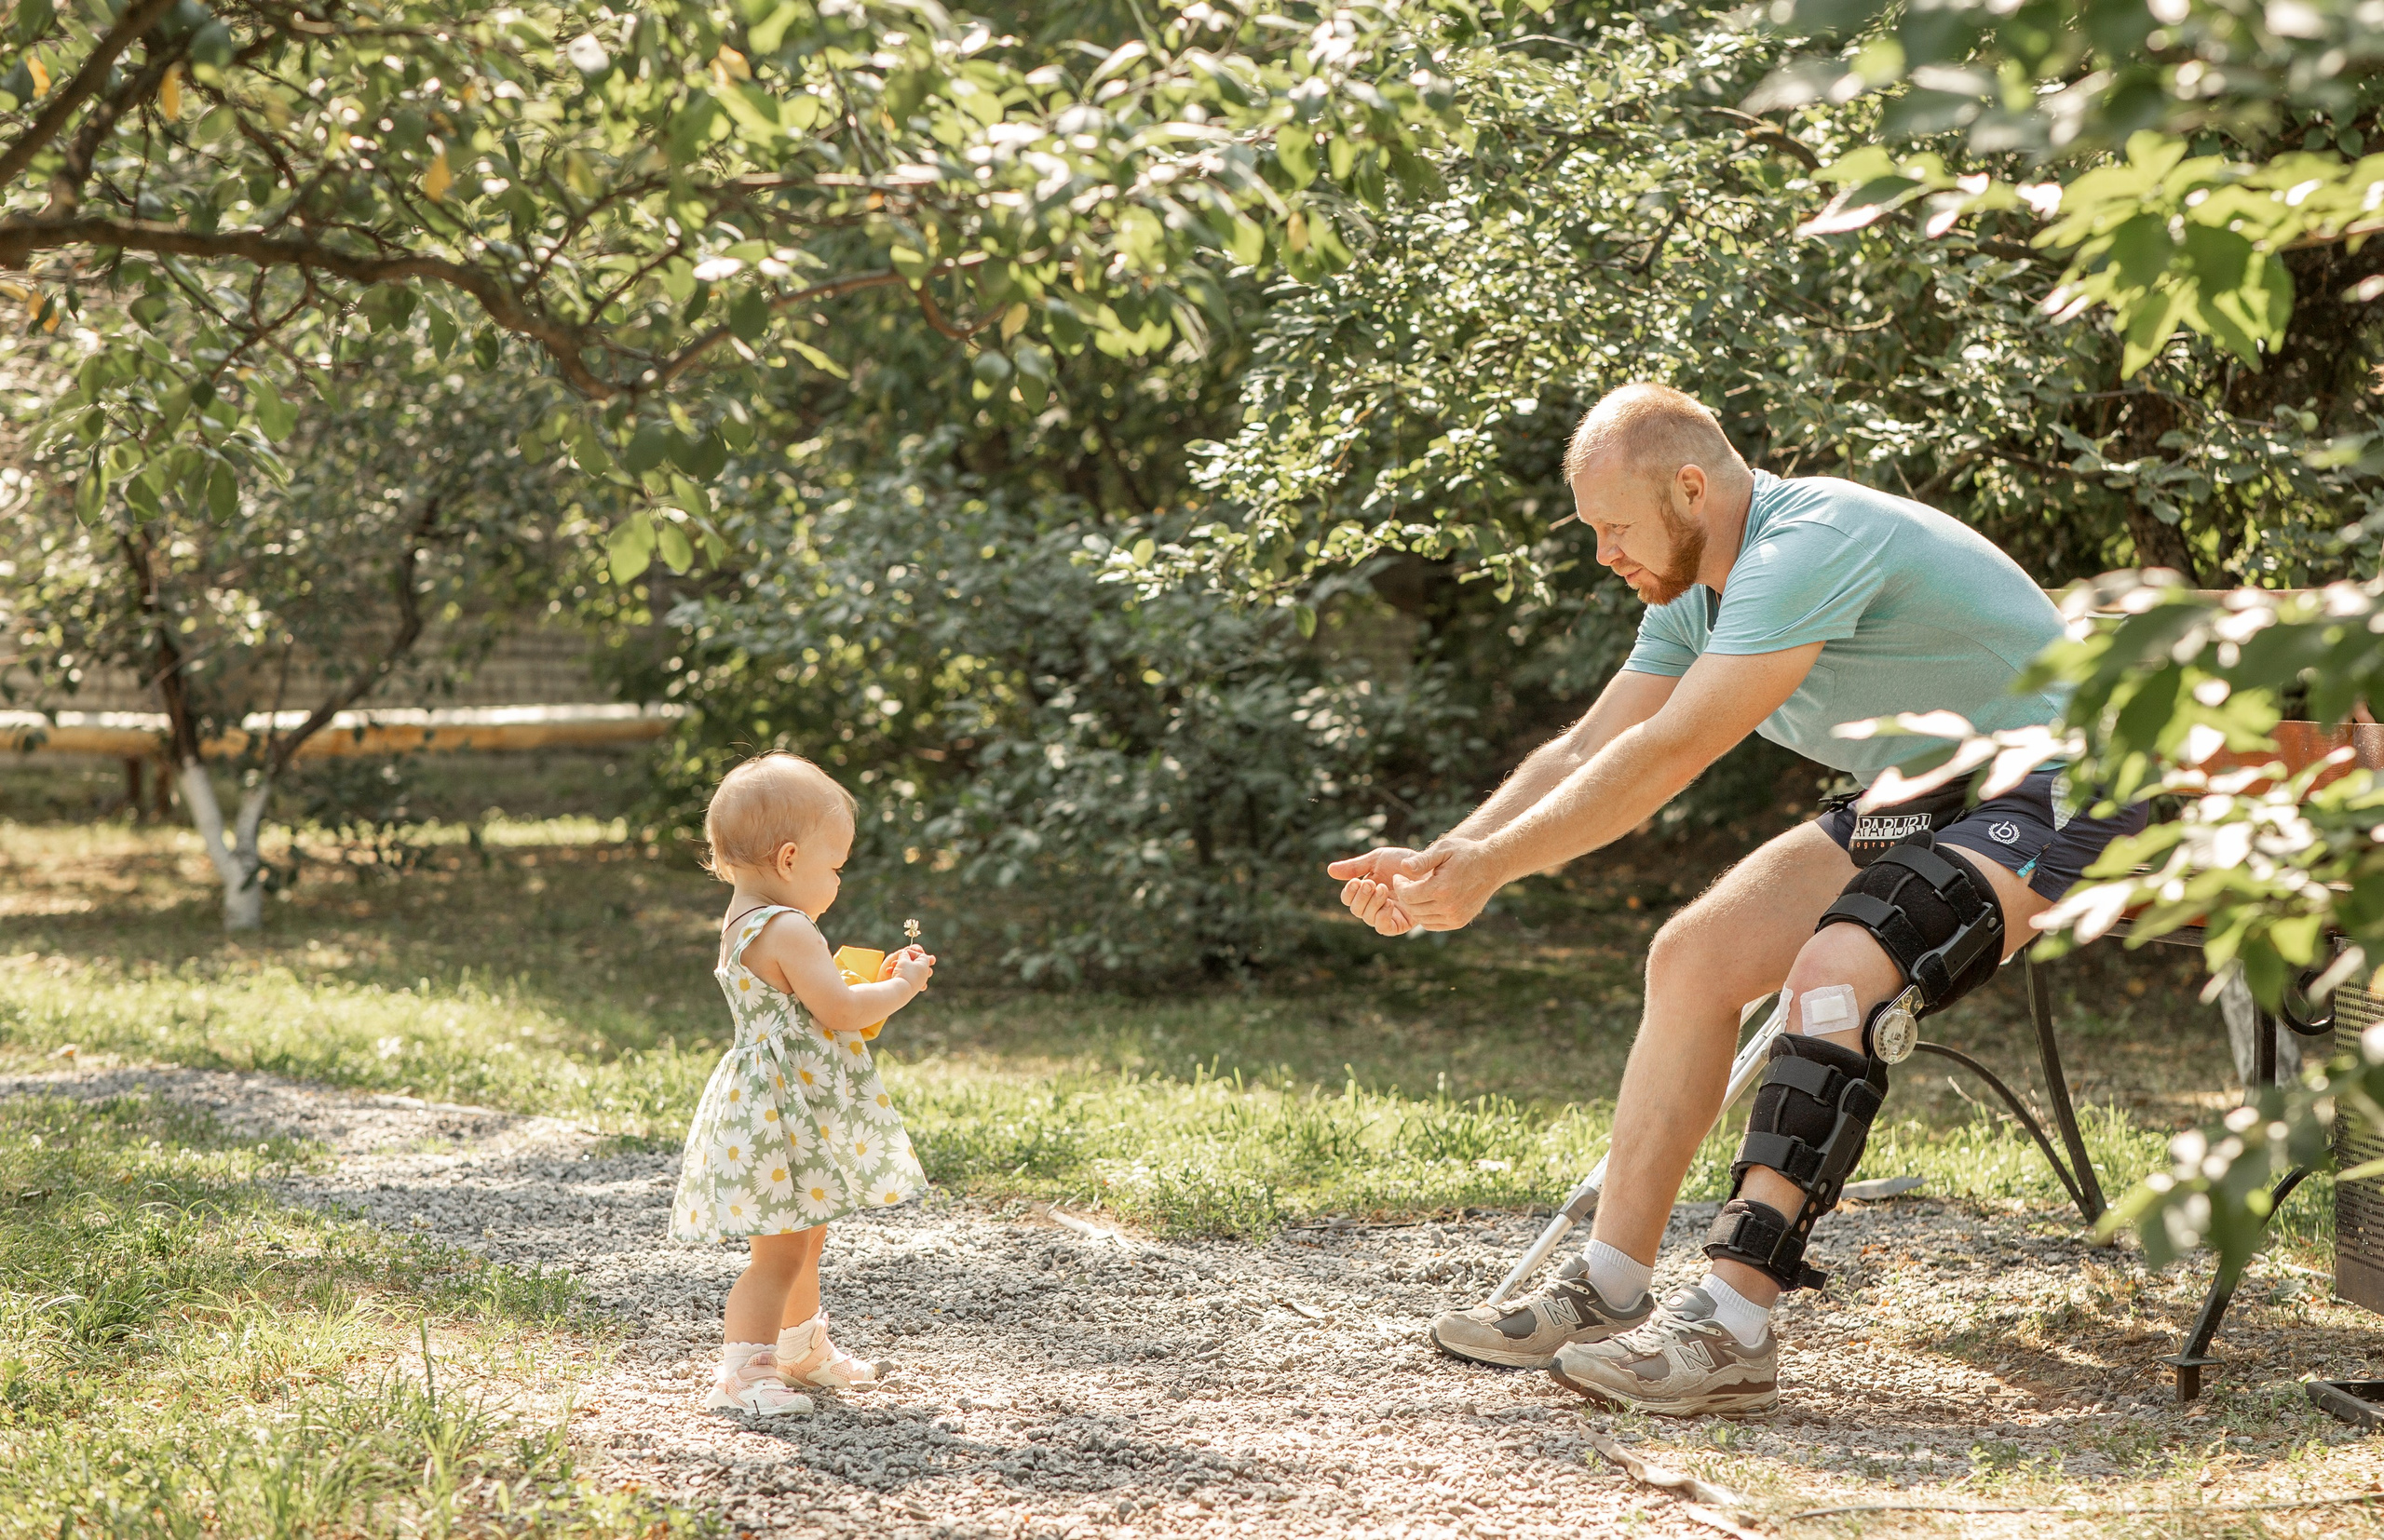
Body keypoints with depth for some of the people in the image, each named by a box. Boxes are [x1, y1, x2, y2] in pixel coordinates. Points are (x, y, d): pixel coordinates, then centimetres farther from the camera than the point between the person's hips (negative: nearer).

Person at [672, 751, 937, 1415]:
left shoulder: (742, 925, 12)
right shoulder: (789, 931, -21)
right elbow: (838, 1009, -22)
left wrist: (876, 985, 15)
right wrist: (900, 987, -7)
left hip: (768, 1105, 11)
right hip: (783, 1113, -11)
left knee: (803, 1237, 25)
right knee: (780, 1252, -8)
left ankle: (804, 1350, 40)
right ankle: (740, 1373, -7)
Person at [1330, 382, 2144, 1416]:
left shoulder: (1810, 545, -26)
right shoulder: (1697, 590, 5)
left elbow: (1664, 758, -28)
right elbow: (1585, 755, 9)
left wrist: (1487, 868, -23)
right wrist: (1436, 862, -3)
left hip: (2049, 799, -10)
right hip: (1918, 801, 10)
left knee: (1837, 970, -31)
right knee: (1692, 954, -2)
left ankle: (1730, 1327, -32)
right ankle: (1609, 1288, 1)